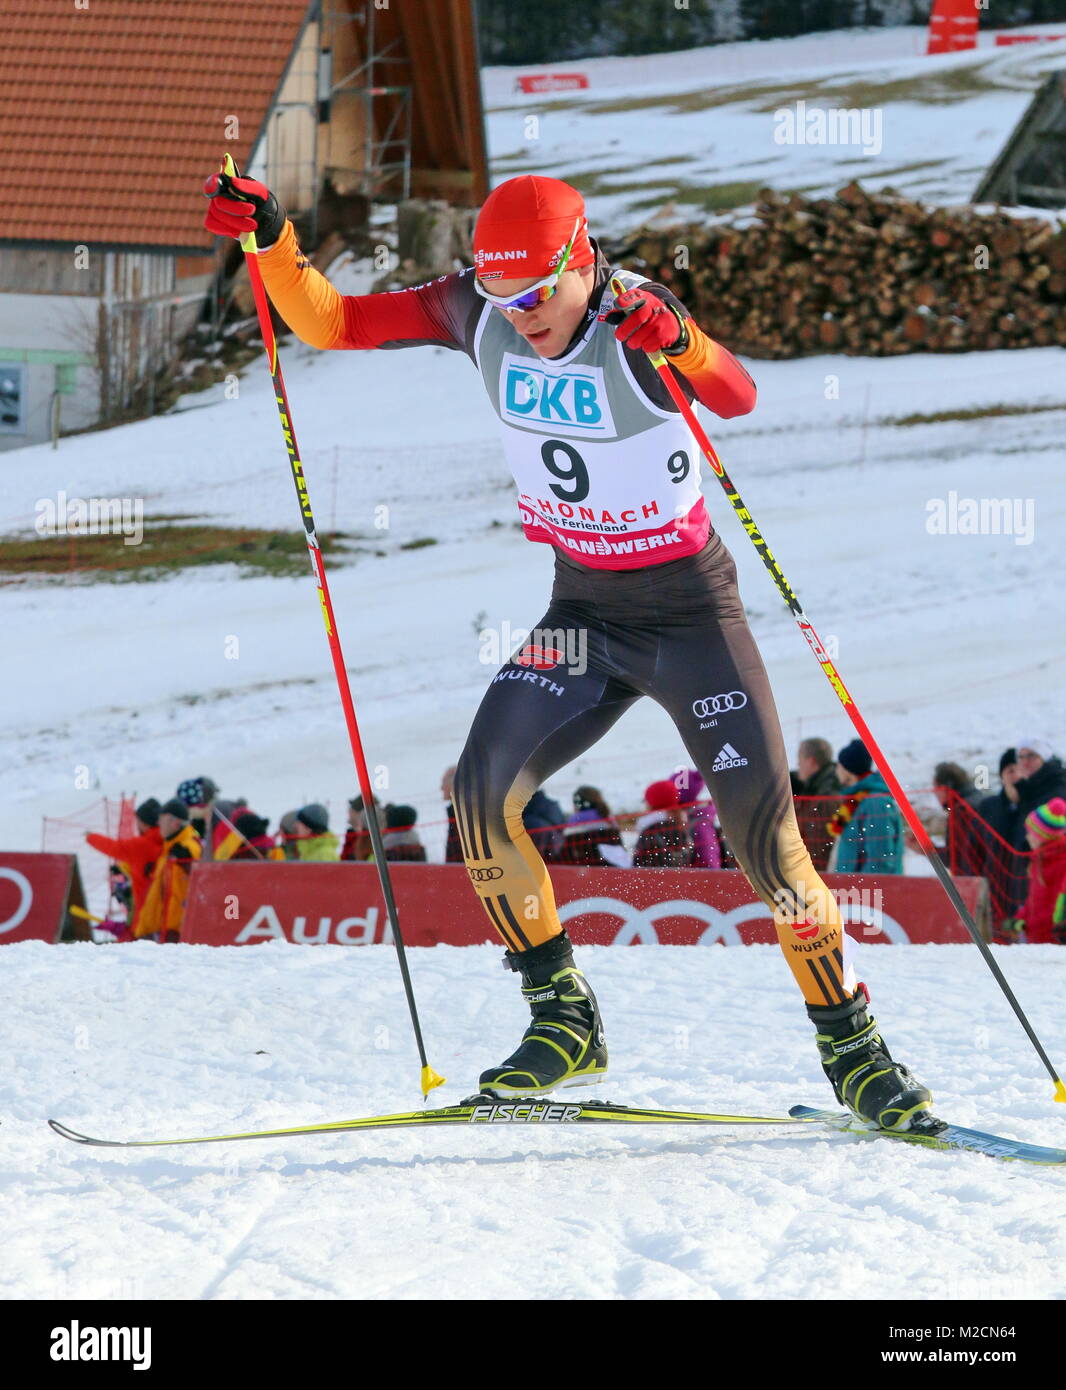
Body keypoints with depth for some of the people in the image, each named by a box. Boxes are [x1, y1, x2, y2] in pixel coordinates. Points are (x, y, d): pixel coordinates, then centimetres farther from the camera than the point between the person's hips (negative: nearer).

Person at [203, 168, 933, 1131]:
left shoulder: (636, 318, -21)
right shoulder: (475, 310, -7)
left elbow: (738, 398, -39)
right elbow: (330, 323, -4)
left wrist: (675, 340, -58)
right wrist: (271, 239, -20)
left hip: (692, 611, -5)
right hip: (584, 615, 5)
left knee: (764, 832, -11)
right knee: (484, 792, -14)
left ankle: (853, 1048, 5)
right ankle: (564, 1022, 0)